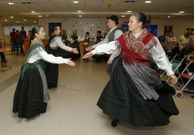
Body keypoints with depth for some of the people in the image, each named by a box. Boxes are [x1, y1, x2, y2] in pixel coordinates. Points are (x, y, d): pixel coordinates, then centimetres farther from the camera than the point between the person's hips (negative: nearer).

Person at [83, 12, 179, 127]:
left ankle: (151, 119, 34)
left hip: (141, 72, -3)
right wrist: (94, 52, 2)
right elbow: (110, 46, 3)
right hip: (124, 70, 3)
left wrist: (170, 72, -5)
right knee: (120, 92, 9)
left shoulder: (151, 39, -10)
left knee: (144, 96, 7)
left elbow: (161, 56, -5)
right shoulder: (125, 37, 0)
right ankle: (118, 115, 29)